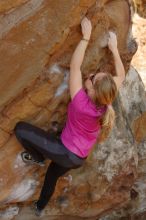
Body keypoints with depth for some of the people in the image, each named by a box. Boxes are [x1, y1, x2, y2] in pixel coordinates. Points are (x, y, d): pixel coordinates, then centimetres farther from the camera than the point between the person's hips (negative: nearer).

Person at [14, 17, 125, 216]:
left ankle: (38, 158, 14)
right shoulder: (106, 103, -16)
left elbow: (74, 66, -26)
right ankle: (40, 207, 58)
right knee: (52, 174, 34)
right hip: (80, 158, 7)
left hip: (66, 153, -7)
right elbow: (121, 75, 0)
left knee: (20, 128, -12)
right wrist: (114, 48, 4)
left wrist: (86, 37, -20)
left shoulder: (80, 102, -32)